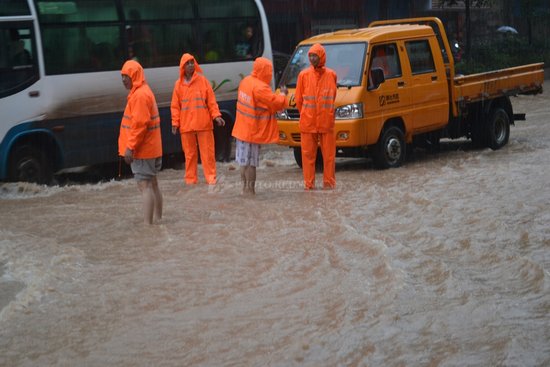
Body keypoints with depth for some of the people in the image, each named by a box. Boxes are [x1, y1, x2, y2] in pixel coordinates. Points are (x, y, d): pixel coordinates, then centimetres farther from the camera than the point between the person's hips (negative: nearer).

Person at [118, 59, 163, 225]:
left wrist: (130, 147, -22)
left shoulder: (139, 95, -17)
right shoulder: (144, 92, 16)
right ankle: (157, 218, 23)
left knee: (144, 185, -11)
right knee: (152, 184, 16)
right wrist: (131, 146, 21)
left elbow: (139, 124, -23)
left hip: (142, 149, -10)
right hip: (151, 148, 10)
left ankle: (147, 223, -13)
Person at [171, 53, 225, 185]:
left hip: (203, 124, -1)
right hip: (186, 125, 1)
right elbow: (175, 106, 7)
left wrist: (216, 116, -8)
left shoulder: (203, 80, 2)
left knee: (207, 151, 0)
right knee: (189, 153, 6)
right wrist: (175, 123, 0)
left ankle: (211, 177, 6)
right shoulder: (179, 84, 6)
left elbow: (211, 100, 1)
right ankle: (191, 179, 13)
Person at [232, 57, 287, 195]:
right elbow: (276, 102, -16)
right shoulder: (260, 88, -21)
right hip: (253, 131, -8)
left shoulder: (246, 81, 6)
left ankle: (245, 188, 24)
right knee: (251, 163, -1)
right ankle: (250, 189, 4)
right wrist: (283, 94, 3)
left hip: (242, 129, 8)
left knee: (244, 161, 15)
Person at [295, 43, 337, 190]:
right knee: (308, 154, 2)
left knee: (329, 155, 4)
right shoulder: (304, 75, 1)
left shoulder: (331, 75, 4)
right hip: (307, 123, -1)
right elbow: (298, 99, 9)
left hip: (327, 122, 1)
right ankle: (309, 185, 8)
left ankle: (329, 183, 13)